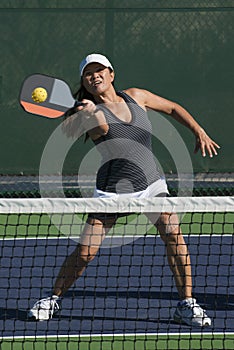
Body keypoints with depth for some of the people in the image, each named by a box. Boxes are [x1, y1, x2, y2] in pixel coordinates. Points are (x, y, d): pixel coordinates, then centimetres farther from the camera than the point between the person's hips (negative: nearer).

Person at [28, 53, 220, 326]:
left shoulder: (135, 97, 6)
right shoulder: (90, 112, -7)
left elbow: (172, 108, 19)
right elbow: (102, 127, -30)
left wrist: (199, 132, 10)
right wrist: (88, 116, -52)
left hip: (151, 182, 3)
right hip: (112, 189, -3)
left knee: (173, 234, -18)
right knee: (84, 252, -4)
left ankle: (186, 304, -10)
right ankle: (54, 299, 18)